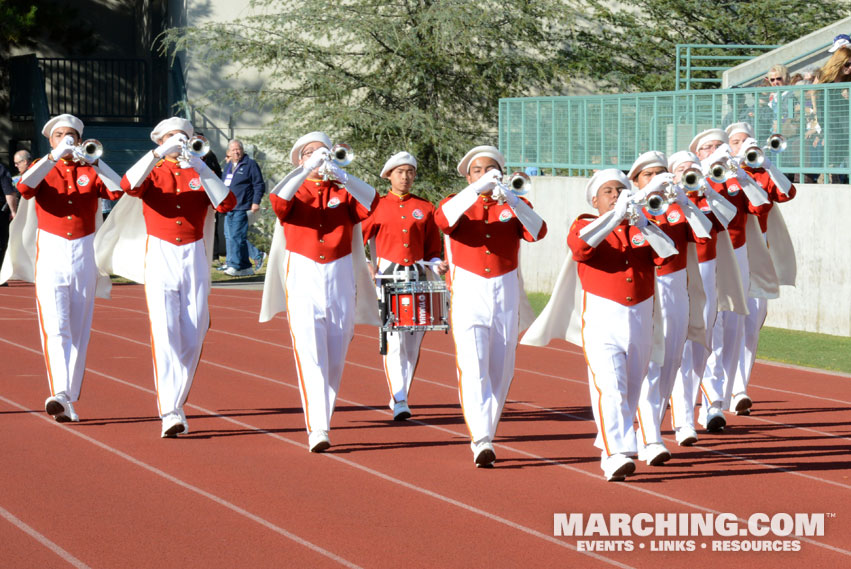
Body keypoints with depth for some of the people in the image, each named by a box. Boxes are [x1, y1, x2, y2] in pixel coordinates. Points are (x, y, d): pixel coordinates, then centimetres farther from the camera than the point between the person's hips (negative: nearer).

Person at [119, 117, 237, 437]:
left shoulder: (200, 176, 11)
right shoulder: (153, 173, 8)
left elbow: (227, 204, -8)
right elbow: (129, 185, -16)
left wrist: (200, 169, -16)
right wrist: (160, 154, -23)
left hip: (194, 259, 2)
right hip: (160, 258, -2)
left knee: (192, 339, 2)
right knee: (165, 335, -14)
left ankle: (176, 403, 18)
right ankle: (170, 414, -20)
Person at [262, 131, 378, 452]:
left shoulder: (344, 192, 9)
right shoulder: (294, 191, 6)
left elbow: (370, 203, -12)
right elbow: (278, 200, -19)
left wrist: (339, 174, -24)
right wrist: (307, 170, -27)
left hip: (341, 281, 2)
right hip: (303, 281, -2)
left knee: (335, 359, 8)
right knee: (310, 357, -12)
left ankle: (323, 418, 23)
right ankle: (317, 431, -20)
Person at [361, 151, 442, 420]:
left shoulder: (425, 209, 12)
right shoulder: (376, 206, 7)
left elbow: (433, 249, 16)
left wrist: (436, 265, -3)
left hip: (418, 278, 3)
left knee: (413, 344, 6)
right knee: (393, 340, -14)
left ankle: (401, 395, 20)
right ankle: (399, 401, -20)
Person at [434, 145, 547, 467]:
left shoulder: (514, 207, 9)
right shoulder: (459, 203, 7)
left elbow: (537, 231, -11)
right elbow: (443, 220, -18)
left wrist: (510, 199, -26)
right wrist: (477, 190, -28)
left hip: (506, 294, 2)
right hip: (468, 293, -2)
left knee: (500, 371, 6)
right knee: (472, 369, -15)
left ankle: (486, 437, 20)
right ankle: (481, 442, -25)